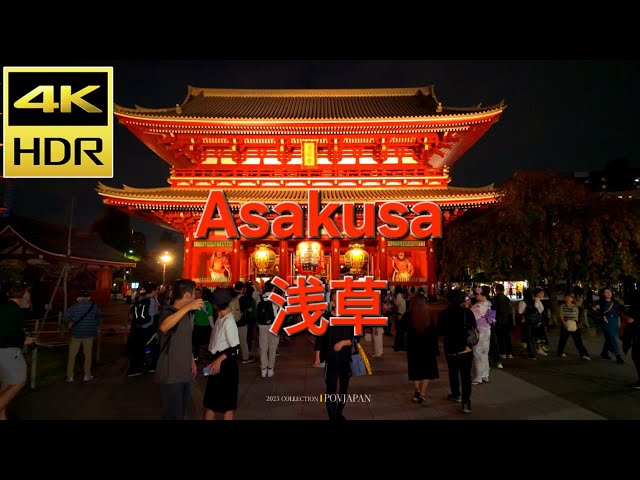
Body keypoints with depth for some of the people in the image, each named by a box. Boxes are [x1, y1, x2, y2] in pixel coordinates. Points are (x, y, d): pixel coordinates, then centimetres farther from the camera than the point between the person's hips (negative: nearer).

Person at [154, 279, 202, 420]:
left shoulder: (187, 314, 9)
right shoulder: (168, 312, -16)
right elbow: (163, 327, -41)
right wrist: (187, 307, -44)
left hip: (184, 373, 8)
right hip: (170, 375, -8)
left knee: (182, 413, 17)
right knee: (173, 415, -1)